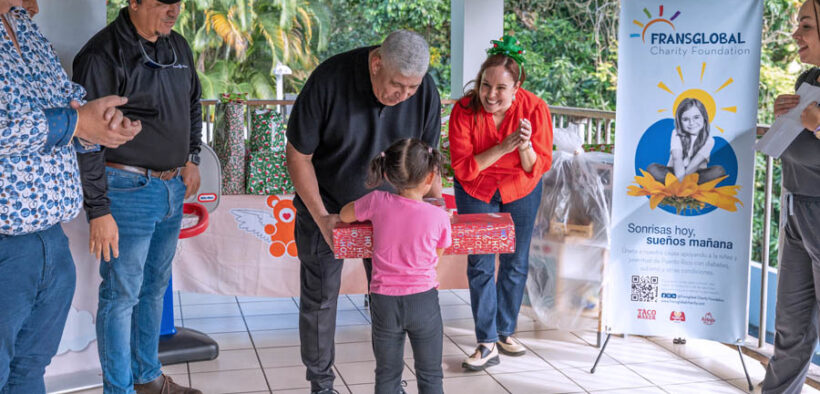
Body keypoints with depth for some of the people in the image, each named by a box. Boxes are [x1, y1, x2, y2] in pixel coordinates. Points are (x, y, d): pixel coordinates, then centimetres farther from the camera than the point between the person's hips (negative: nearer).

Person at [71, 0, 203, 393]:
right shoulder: (103, 54, -15)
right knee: (121, 295, 1)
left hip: (173, 189, 8)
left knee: (155, 288, 18)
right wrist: (98, 210, -18)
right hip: (127, 190, -7)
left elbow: (192, 105, 25)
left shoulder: (178, 46, 8)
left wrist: (191, 158, 15)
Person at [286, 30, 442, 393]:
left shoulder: (425, 91, -17)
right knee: (320, 295, 5)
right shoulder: (328, 81, -27)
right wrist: (322, 218, -21)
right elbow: (298, 155, -17)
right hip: (325, 202, -2)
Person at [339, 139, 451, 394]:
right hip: (424, 300, -1)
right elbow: (437, 255, 3)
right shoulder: (439, 217, -12)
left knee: (387, 374, 15)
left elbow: (345, 215, 8)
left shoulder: (378, 202, -10)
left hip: (385, 300, 1)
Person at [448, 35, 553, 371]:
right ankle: (487, 344, 3)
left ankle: (505, 332, 29)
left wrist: (525, 146, -38)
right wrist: (503, 146, -34)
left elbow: (539, 167, -16)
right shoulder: (464, 110, -25)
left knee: (515, 264, 10)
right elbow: (462, 168, -24)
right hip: (476, 192, -1)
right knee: (480, 265, -6)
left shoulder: (535, 109, -23)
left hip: (521, 192, 1)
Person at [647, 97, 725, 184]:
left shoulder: (708, 140, -6)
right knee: (652, 168, -25)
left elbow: (695, 164, -19)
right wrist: (680, 179, -37)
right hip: (675, 172, -1)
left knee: (720, 170, -27)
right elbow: (677, 158, -22)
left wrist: (683, 177, -33)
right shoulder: (677, 134, -6)